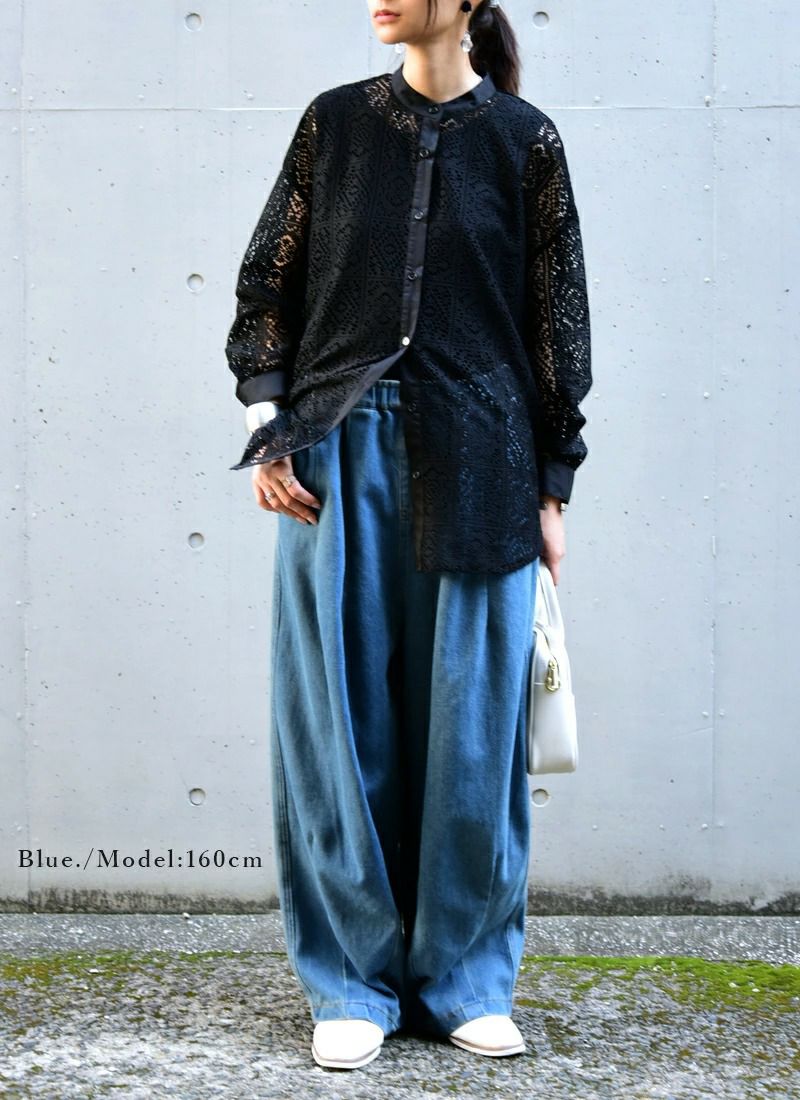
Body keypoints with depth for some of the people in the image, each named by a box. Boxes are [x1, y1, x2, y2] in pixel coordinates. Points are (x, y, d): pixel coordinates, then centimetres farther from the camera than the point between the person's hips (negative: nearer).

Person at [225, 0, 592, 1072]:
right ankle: (355, 982, 15)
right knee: (342, 722, 3)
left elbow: (558, 321, 6)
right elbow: (267, 281, 10)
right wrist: (269, 427, -2)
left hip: (476, 462, -1)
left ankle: (464, 978, 18)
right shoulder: (335, 122, 9)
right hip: (341, 457, 1)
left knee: (470, 723, 3)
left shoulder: (524, 140, 5)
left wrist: (552, 490, 3)